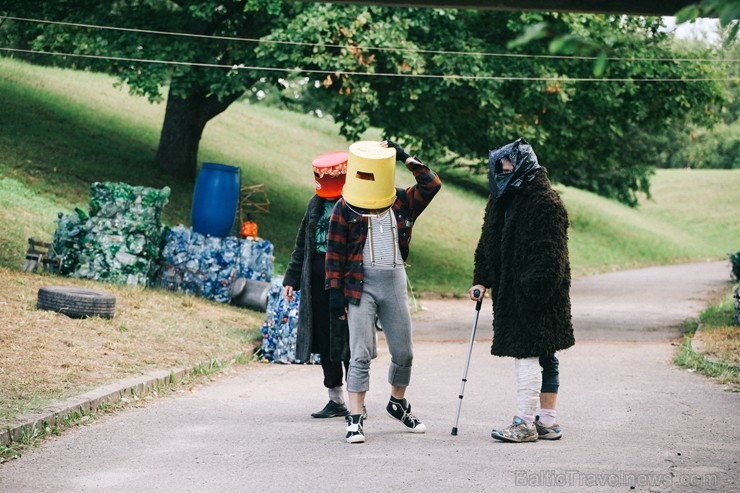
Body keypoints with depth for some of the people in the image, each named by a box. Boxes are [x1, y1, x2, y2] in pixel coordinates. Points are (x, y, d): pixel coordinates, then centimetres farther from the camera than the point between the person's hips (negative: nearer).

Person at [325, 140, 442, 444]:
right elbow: (335, 253, -1)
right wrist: (335, 291, -7)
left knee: (403, 353, 10)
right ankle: (355, 420, -4)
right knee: (360, 355, -7)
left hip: (394, 284, 3)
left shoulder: (402, 202, 8)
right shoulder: (345, 207, -1)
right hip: (360, 285, -3)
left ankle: (398, 404, 34)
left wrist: (406, 158, -1)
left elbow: (432, 184, -3)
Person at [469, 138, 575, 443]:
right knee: (543, 357, 12)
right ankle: (548, 422, 17)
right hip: (511, 295, 9)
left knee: (527, 355, -8)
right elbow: (488, 244, 18)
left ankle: (525, 424, -4)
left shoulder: (545, 203, -15)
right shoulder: (503, 200, 13)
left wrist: (531, 290, -24)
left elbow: (549, 256, -19)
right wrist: (481, 280, 8)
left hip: (536, 297, -9)